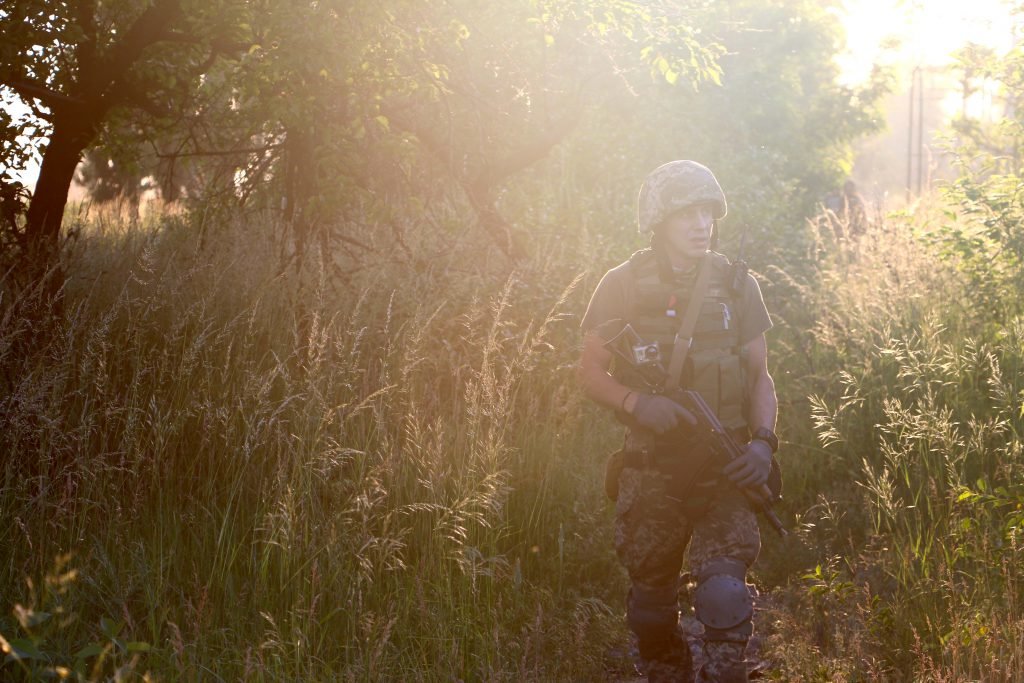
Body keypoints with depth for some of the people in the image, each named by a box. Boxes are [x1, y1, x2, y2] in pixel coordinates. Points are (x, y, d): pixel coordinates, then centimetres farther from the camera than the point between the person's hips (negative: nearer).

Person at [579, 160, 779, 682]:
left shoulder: (736, 285, 3)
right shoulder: (622, 286, -2)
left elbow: (759, 374, 9)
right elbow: (590, 371, 1)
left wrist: (763, 441, -8)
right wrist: (636, 401, -19)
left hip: (725, 468, 0)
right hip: (651, 470, 0)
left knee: (724, 595, -17)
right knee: (651, 602, 11)